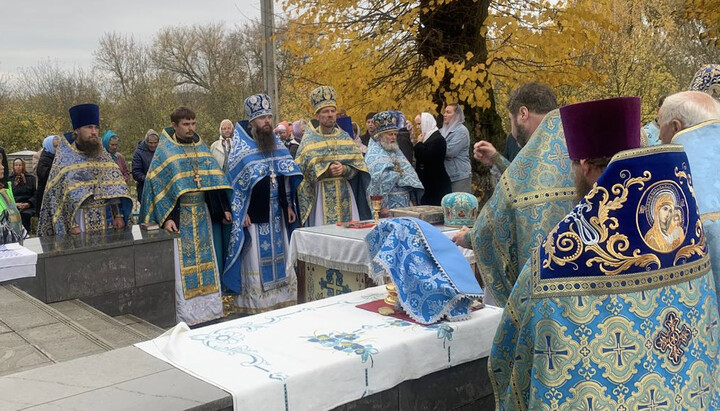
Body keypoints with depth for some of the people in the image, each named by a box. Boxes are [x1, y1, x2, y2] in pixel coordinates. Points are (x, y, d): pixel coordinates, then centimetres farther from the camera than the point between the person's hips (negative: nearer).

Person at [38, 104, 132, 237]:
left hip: (107, 221, 4)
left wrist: (118, 215, -3)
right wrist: (71, 225, -14)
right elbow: (58, 196, -6)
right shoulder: (63, 159, -1)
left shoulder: (104, 156, 11)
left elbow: (114, 188, 7)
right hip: (80, 222, -3)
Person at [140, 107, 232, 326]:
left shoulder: (201, 148, 10)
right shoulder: (165, 151, -3)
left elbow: (215, 180, 11)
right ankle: (184, 314, 5)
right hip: (178, 215, -5)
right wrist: (165, 218, -17)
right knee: (182, 263, -3)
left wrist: (224, 209, 4)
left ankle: (209, 307, 19)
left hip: (201, 215, 5)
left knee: (205, 259, 9)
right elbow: (155, 185, -9)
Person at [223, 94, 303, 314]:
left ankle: (280, 301, 22)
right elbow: (235, 182, -8)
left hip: (277, 213, 5)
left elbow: (288, 177, 14)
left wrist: (289, 206, 9)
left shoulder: (278, 145, 10)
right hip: (254, 215, -5)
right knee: (256, 262, 0)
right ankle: (255, 307, 10)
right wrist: (241, 212, -14)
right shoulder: (240, 148, -6)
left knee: (279, 258, 11)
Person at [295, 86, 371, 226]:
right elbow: (304, 169, -7)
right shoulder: (309, 140, 2)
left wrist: (344, 169, -15)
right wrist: (326, 170, -18)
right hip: (320, 195, -3)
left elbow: (357, 163, 5)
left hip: (344, 193, 3)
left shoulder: (345, 138, 10)